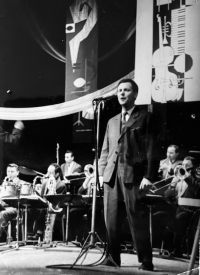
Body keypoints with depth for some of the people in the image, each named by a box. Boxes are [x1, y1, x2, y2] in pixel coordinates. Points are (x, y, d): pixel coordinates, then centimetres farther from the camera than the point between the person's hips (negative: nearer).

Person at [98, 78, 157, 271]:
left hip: (134, 174, -5)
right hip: (112, 175, 5)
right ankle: (113, 258, 13)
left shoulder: (145, 117, 6)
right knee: (111, 220, 4)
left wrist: (148, 176, -10)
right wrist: (102, 172, 8)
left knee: (138, 220, -5)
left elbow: (151, 148, -2)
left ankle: (146, 262, 2)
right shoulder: (112, 122, 22)